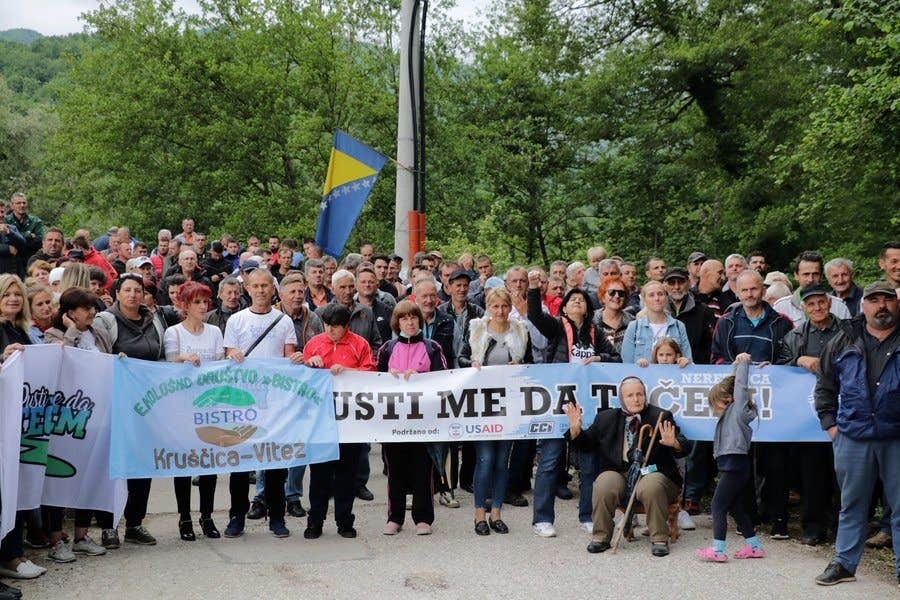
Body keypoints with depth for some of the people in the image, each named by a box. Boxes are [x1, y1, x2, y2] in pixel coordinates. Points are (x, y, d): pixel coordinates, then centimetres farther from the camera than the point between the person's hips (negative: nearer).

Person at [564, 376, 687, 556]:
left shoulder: (661, 417, 3)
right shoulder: (606, 418, 12)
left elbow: (683, 449, -5)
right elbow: (586, 445, 15)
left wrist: (674, 443, -29)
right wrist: (576, 429, -5)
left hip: (651, 475, -2)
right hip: (618, 475, 2)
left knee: (651, 486, -34)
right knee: (604, 484, -28)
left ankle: (659, 539, -16)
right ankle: (601, 537, -9)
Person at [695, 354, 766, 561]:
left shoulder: (738, 410, -6)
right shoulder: (731, 413, 18)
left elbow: (740, 385, -9)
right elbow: (731, 383, 27)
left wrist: (743, 363, 0)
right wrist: (737, 365, 24)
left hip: (735, 465, -10)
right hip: (734, 466, 10)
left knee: (718, 505, -10)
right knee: (736, 507, 15)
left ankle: (718, 549, -12)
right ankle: (754, 546, 21)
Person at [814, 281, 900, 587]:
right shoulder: (844, 343, 9)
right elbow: (825, 386, 16)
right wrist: (830, 422, 7)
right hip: (852, 438, 2)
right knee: (851, 504, 11)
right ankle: (844, 563, 20)